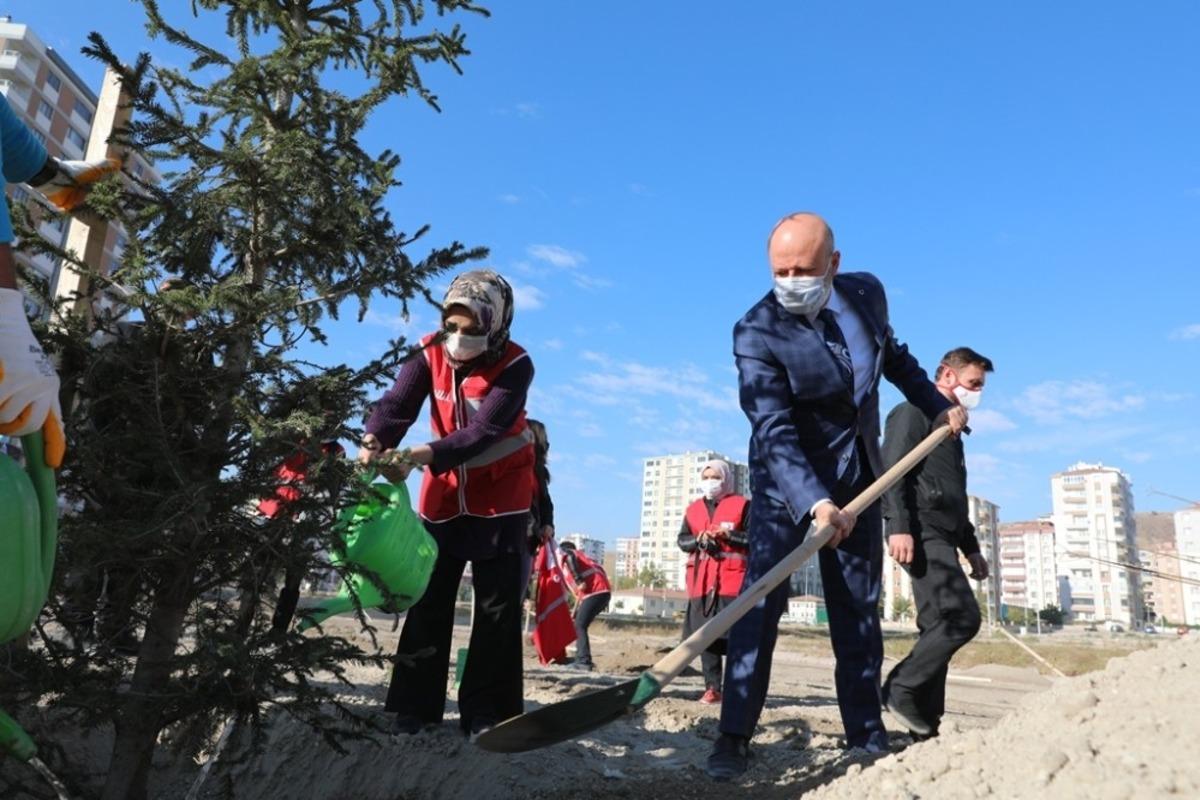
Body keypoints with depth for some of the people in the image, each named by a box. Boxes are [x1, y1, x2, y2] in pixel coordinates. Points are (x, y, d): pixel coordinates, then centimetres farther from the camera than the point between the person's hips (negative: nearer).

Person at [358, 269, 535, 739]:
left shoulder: (515, 367, -21)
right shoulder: (431, 353, -10)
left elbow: (484, 432, -32)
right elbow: (398, 403, -22)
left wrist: (425, 454, -47)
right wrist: (375, 443, -43)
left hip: (500, 496, -3)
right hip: (444, 492, 3)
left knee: (497, 608, -1)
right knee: (429, 600, 5)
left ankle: (485, 712, 9)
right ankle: (415, 705, 15)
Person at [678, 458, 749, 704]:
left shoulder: (743, 505, 3)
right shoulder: (693, 509, 17)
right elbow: (682, 540, 13)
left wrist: (729, 535, -15)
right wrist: (698, 540, -8)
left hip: (732, 578, -4)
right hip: (702, 580, 5)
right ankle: (712, 688, 11)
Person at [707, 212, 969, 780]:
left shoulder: (867, 292, -5)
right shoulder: (756, 332, -22)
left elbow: (893, 355, 17)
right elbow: (773, 431, -30)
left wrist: (937, 404, 16)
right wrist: (816, 503, -41)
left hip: (857, 479, 5)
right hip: (788, 478, -4)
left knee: (859, 609, 9)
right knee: (762, 595, -12)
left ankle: (867, 737, 20)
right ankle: (735, 736, -3)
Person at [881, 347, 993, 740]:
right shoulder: (914, 412, -1)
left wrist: (971, 546, 25)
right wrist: (898, 526, -25)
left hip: (942, 536, 10)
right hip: (921, 532, -10)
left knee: (940, 626, 6)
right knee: (962, 617, -18)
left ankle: (926, 727, 10)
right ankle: (900, 689, -8)